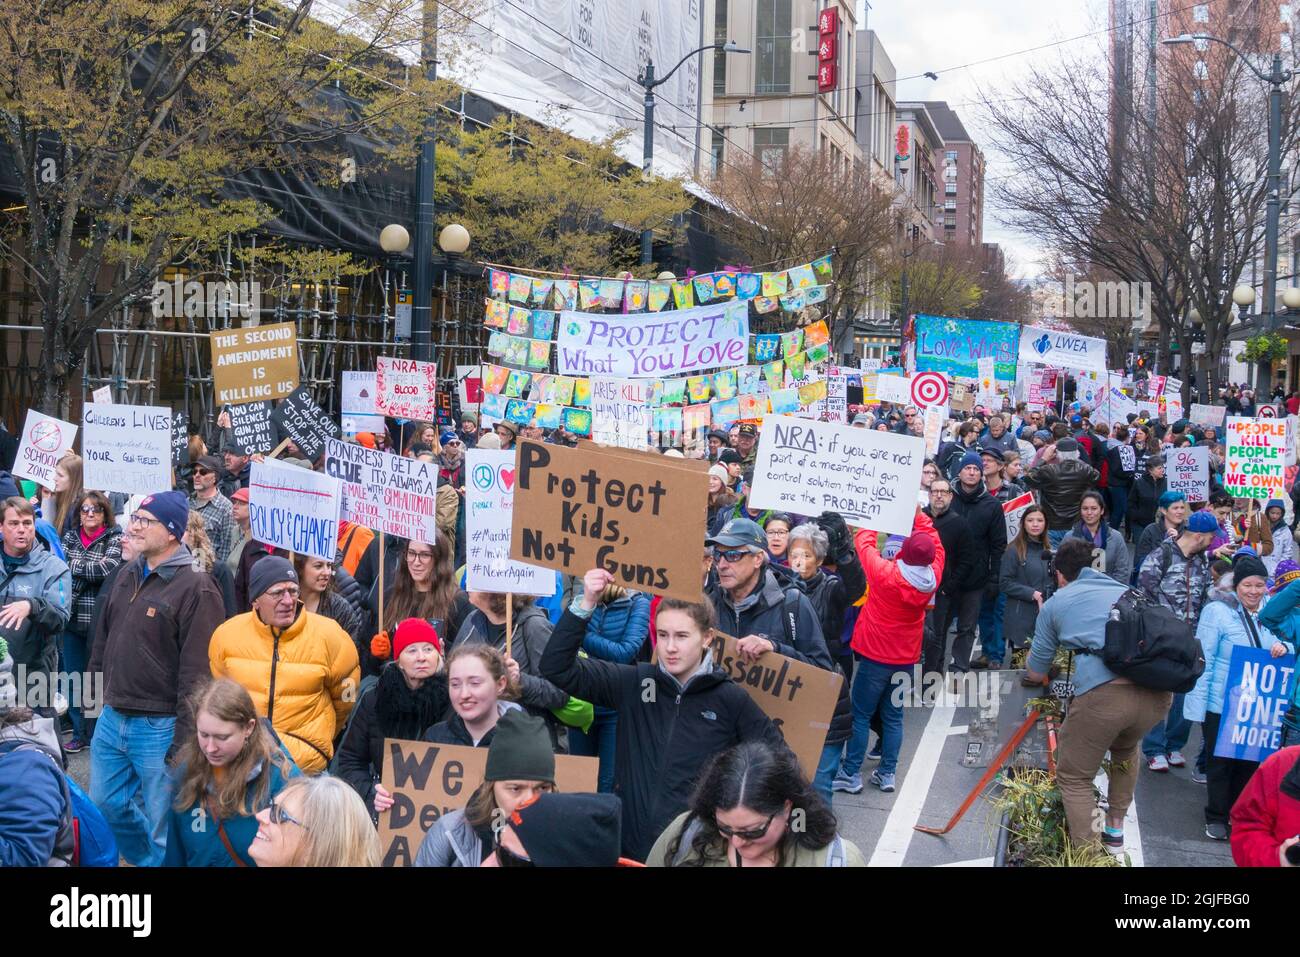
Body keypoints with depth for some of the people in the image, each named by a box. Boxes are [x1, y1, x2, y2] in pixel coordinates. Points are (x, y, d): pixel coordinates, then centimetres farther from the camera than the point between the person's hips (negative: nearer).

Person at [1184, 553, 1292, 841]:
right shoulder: (1217, 612, -11)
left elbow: (1282, 650, 16)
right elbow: (1203, 661, -11)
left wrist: (1284, 648, -10)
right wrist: (1199, 704, -14)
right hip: (1221, 706, -4)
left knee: (1250, 762, 13)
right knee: (1220, 762, 7)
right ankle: (1216, 817, 21)